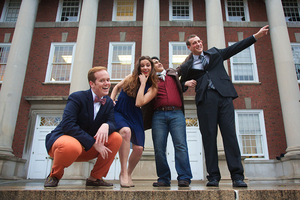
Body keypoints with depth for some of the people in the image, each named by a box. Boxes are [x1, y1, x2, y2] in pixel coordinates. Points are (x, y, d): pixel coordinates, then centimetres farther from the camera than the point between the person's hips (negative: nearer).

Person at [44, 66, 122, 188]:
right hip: (63, 138, -5)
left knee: (117, 138, -14)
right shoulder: (77, 97, -15)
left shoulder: (108, 102, 4)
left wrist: (106, 126, -32)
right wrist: (93, 143, -29)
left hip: (87, 149, 6)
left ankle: (95, 177, -1)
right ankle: (54, 176, -5)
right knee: (72, 146, -41)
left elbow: (112, 122, -4)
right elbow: (67, 125, -26)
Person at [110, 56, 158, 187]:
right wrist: (111, 101, 5)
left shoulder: (152, 88, -1)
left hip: (135, 117, 1)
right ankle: (123, 173, -26)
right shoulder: (131, 78, 5)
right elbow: (117, 87, 20)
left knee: (138, 149, -9)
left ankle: (128, 174, 21)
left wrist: (143, 83, -13)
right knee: (126, 131, -34)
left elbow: (139, 103, -16)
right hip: (118, 112, -1)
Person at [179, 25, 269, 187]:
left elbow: (235, 48, 24)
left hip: (224, 96, 1)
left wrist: (256, 35, 21)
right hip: (205, 99, -1)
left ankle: (237, 176, -5)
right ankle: (213, 176, 1)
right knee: (209, 136, -5)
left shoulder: (214, 53, 23)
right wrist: (186, 84, -3)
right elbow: (182, 86, 21)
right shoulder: (187, 67, 17)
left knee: (230, 133, -7)